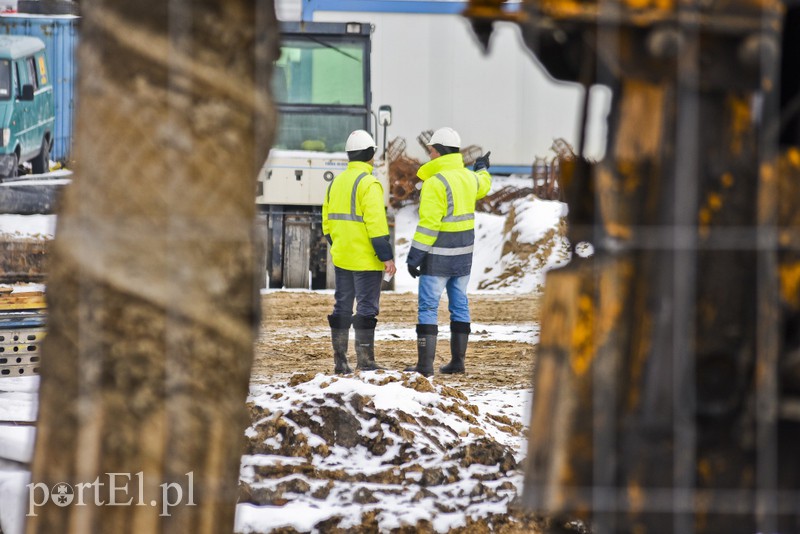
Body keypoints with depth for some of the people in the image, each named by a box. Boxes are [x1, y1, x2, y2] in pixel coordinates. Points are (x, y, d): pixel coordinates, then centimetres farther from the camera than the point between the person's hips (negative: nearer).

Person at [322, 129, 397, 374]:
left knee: (342, 307, 11)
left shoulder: (336, 183, 11)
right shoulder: (368, 184, -14)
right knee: (366, 308, -3)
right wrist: (387, 257, -16)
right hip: (365, 261, -7)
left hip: (342, 259, 7)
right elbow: (376, 224, -19)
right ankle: (365, 362, -4)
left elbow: (327, 222, 15)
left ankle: (340, 361, 13)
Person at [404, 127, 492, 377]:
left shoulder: (435, 182, -18)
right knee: (459, 305, 13)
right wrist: (482, 168, 55)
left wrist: (415, 255, -17)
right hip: (463, 253, 7)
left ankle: (425, 363, -8)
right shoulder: (468, 177, 6)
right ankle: (457, 361, 16)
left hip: (438, 255, -7)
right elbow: (482, 186, 33)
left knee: (428, 307, -4)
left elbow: (428, 224, -21)